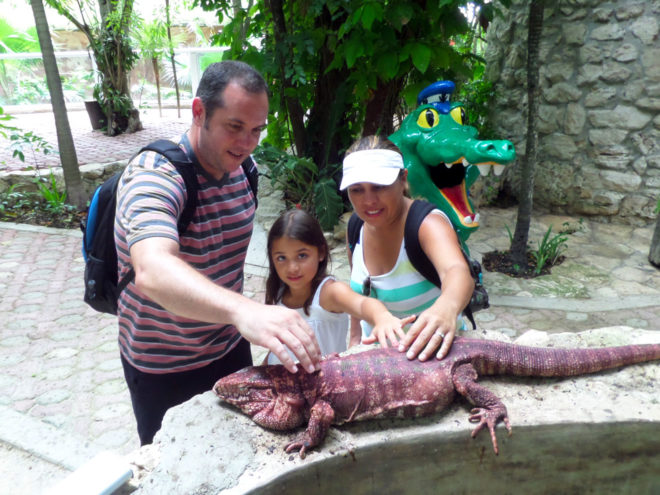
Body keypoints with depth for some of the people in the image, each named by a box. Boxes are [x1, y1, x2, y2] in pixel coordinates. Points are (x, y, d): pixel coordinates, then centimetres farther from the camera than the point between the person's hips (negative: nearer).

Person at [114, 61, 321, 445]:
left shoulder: (242, 167, -4)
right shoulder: (154, 176, -27)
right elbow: (153, 272, -47)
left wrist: (242, 313, 7)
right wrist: (245, 311, -63)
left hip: (230, 348, 6)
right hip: (164, 369, -5)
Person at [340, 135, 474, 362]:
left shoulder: (427, 223, -24)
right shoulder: (357, 228, -5)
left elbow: (457, 271, -44)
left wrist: (446, 308, -64)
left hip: (431, 351, -4)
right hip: (375, 348, 5)